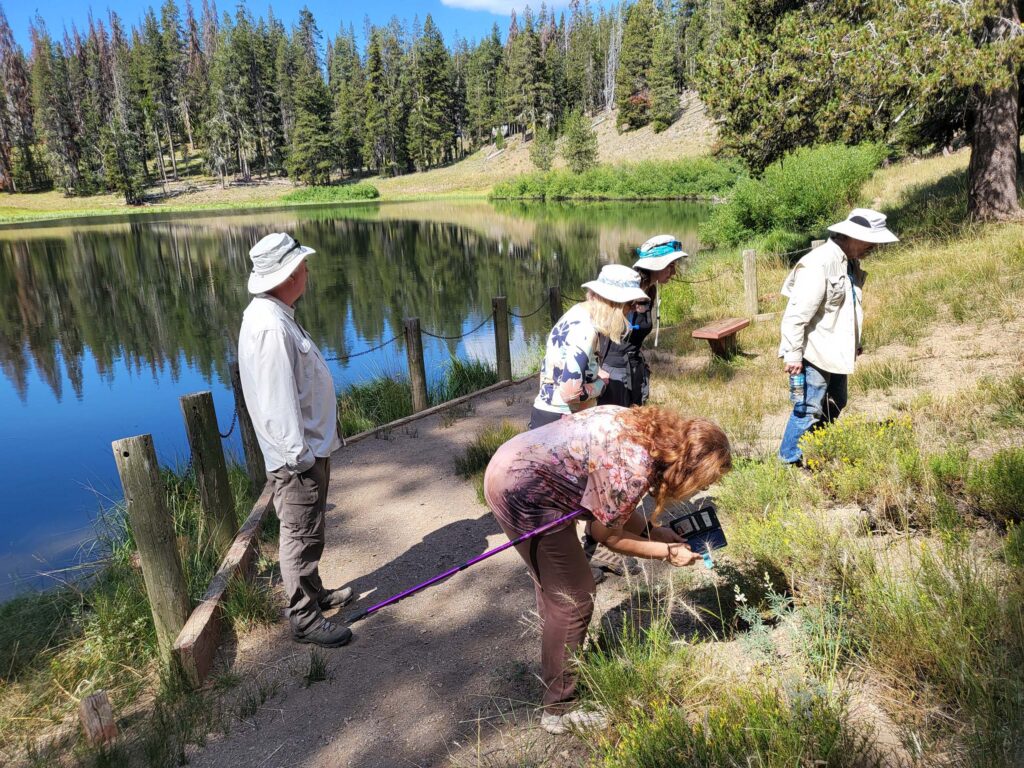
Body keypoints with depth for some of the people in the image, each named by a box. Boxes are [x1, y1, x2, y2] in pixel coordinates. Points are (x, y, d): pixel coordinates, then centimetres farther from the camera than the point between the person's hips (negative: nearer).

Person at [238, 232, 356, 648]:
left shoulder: (275, 314, 9)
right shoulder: (270, 326, -25)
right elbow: (277, 402, -26)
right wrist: (298, 456, -21)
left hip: (311, 445, 11)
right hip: (298, 456, -11)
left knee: (307, 532, 23)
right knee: (301, 536, 3)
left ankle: (314, 592, 39)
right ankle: (304, 618, 16)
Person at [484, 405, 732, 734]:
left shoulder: (649, 428, 3)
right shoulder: (634, 468, -24)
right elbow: (608, 534, -8)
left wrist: (653, 531, 11)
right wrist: (667, 552, 1)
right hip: (523, 495, -10)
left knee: (554, 589, 25)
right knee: (573, 601, 2)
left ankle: (557, 669, 46)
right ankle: (559, 711, 17)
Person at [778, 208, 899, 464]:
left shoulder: (850, 263, 9)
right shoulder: (818, 265, -22)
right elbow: (797, 314, -24)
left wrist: (854, 345, 23)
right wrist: (793, 354, -23)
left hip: (835, 352, 10)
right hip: (814, 354, -10)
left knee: (835, 405, 18)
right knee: (809, 409, -5)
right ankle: (790, 461, 9)